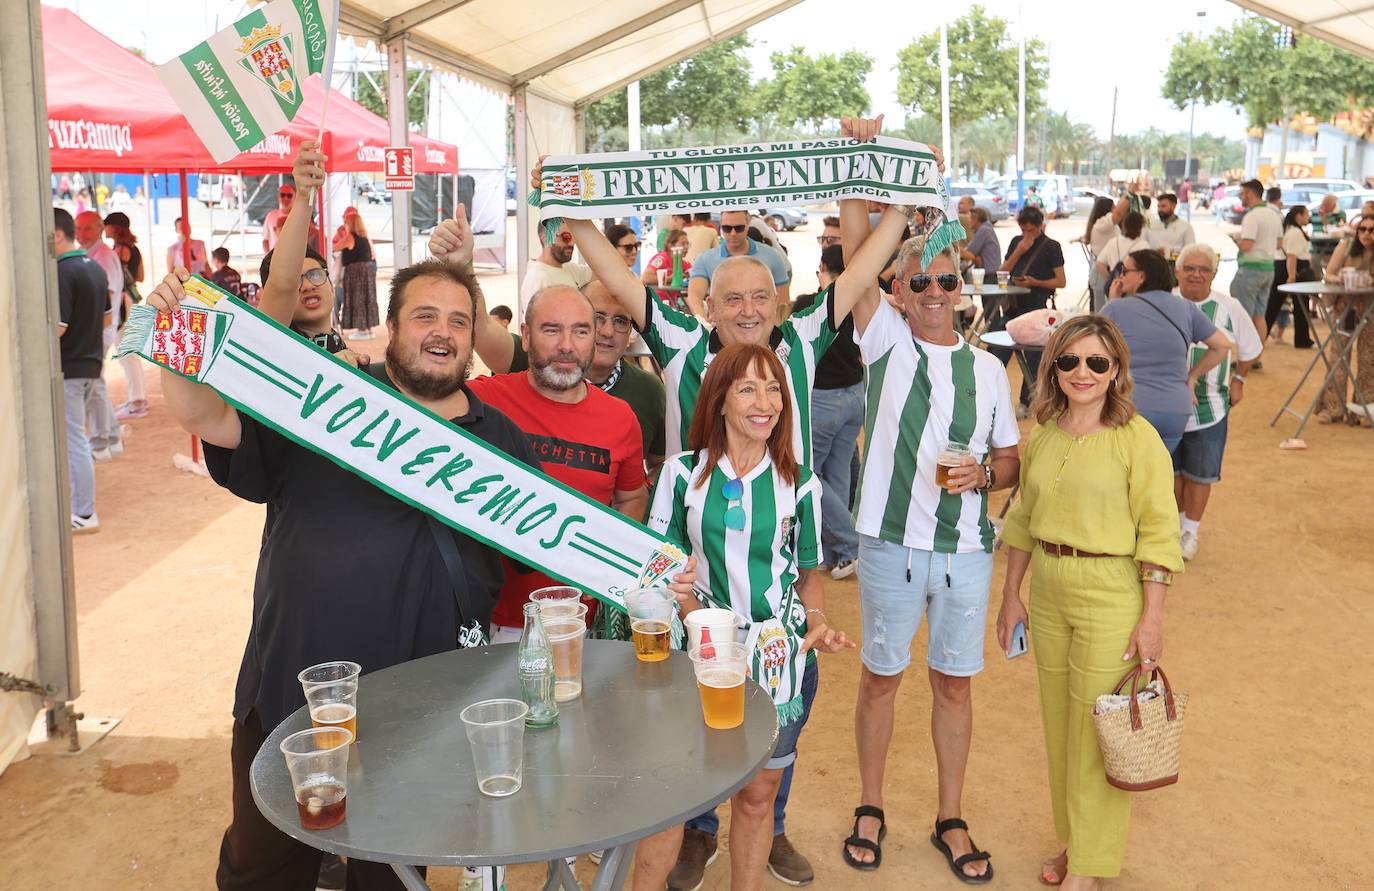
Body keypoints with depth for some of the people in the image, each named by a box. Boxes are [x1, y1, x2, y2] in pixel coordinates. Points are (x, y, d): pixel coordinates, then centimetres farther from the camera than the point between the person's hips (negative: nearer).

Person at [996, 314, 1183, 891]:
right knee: (1058, 724, 16)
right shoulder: (1042, 435, 5)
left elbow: (1158, 533, -11)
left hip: (1112, 597, -6)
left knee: (1098, 733, 3)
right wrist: (1011, 596, 12)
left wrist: (1153, 618, -13)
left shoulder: (1137, 438, -11)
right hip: (1048, 593, 6)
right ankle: (1071, 840, 34)